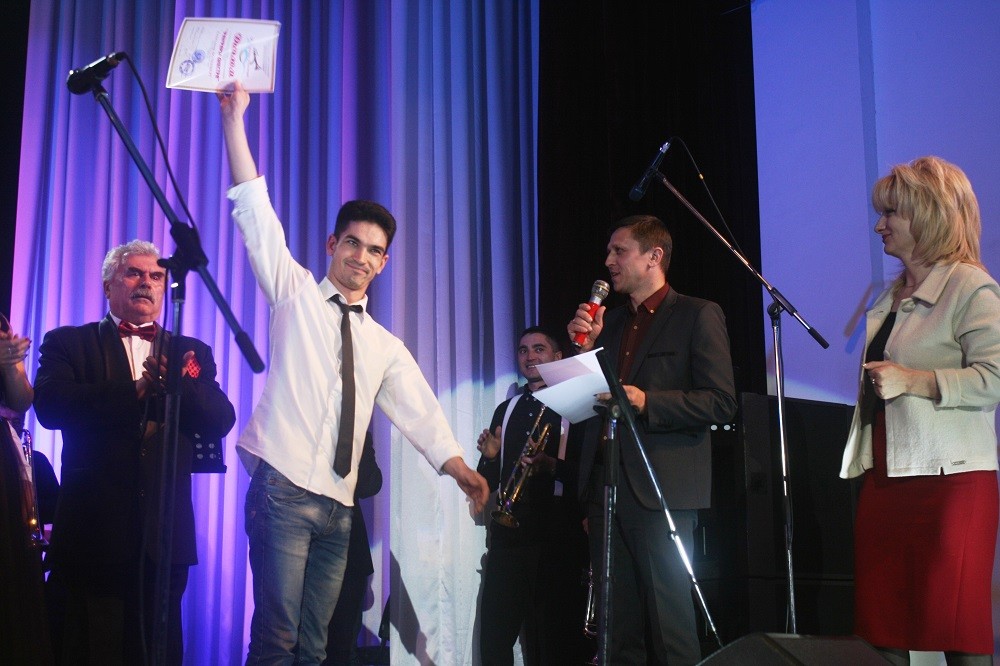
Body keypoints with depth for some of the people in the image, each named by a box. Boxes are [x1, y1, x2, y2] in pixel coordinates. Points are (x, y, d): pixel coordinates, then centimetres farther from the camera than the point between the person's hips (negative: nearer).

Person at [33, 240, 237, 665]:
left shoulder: (192, 354, 13)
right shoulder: (67, 343, 7)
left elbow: (220, 421, -2)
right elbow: (49, 405, -11)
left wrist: (177, 383, -21)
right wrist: (137, 392, -16)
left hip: (164, 534, 2)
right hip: (92, 530, -2)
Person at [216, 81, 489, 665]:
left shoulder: (386, 347, 17)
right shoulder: (295, 294, 8)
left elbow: (420, 413, 7)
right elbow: (257, 214, 1)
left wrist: (460, 468, -11)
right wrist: (234, 117, -5)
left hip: (338, 505, 4)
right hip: (283, 487, -4)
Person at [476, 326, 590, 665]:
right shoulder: (506, 410, 18)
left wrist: (552, 466, -21)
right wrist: (490, 457, -1)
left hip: (559, 539, -4)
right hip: (508, 534, 4)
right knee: (493, 638, 3)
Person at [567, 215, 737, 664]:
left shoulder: (697, 315, 1)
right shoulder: (608, 321, 20)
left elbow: (721, 402, -8)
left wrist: (646, 403, -18)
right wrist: (584, 348, 2)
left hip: (660, 488, -6)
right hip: (605, 484, 6)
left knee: (669, 626, -4)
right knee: (617, 627, 7)